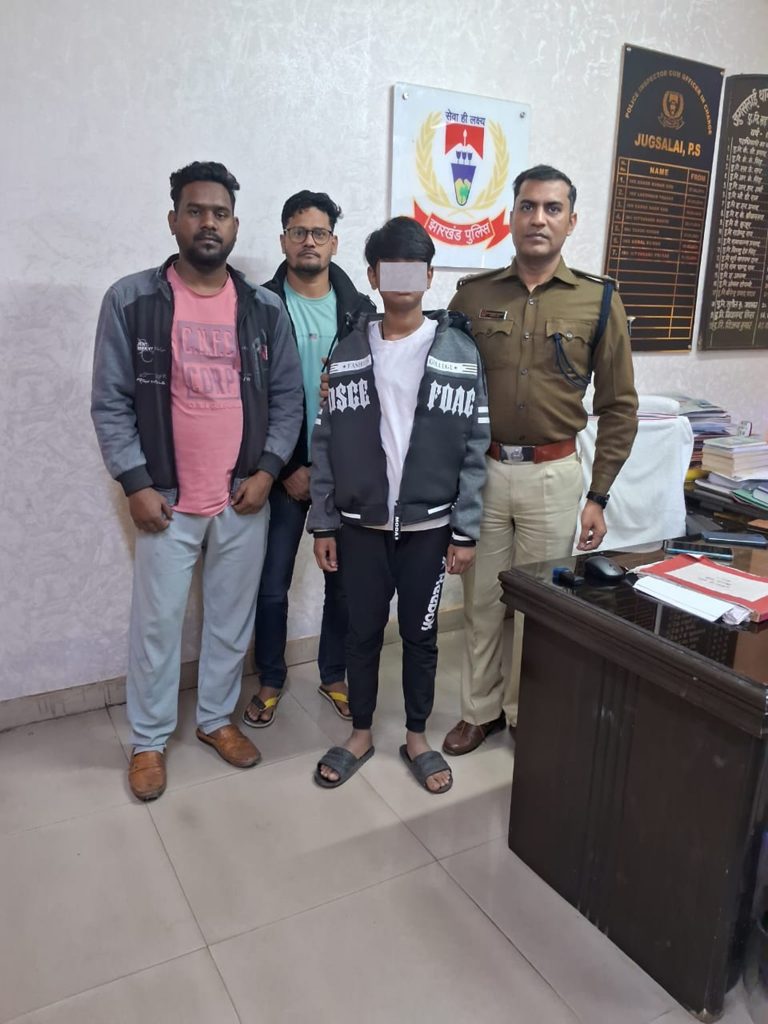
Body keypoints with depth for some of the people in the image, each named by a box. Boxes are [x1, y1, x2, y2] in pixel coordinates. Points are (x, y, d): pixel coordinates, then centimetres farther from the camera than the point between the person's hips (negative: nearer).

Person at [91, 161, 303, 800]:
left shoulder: (266, 309, 3)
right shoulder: (130, 301, -5)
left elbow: (288, 398, 5)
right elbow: (111, 402, -5)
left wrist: (267, 470, -6)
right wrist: (135, 483, -11)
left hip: (245, 498, 3)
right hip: (166, 499, -2)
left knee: (233, 616, 14)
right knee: (157, 622, 8)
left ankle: (217, 718, 35)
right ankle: (149, 740, 27)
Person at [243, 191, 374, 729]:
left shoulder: (360, 309, 4)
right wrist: (286, 469, -10)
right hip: (283, 472, -1)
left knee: (344, 580, 10)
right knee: (272, 585, 7)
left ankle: (335, 676, 32)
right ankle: (270, 682, 28)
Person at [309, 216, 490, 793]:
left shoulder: (460, 352, -4)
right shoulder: (347, 353, 1)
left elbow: (475, 448, -4)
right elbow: (325, 444, 2)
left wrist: (466, 531, -7)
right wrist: (322, 524, 0)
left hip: (429, 526, -1)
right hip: (360, 525, 1)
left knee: (421, 635, 12)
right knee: (363, 633, 13)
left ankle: (417, 738, 32)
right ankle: (361, 734, 33)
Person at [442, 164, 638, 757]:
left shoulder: (599, 301, -1)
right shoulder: (473, 295, 1)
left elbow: (619, 407, 2)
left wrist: (598, 497, -1)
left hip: (553, 474, -1)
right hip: (480, 469, 1)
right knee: (482, 599, 11)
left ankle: (527, 712, 31)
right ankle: (481, 709, 30)